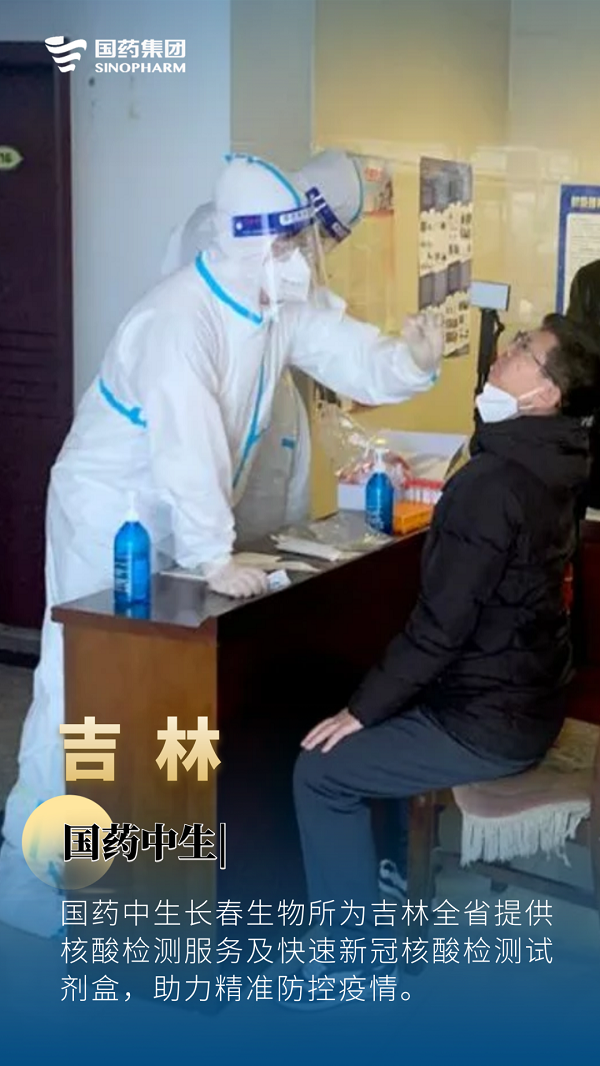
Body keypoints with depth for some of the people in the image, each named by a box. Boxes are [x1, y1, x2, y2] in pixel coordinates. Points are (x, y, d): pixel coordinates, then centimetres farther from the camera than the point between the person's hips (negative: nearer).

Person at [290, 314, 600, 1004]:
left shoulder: (493, 482, -26)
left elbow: (441, 626, -24)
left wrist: (362, 710, -14)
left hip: (488, 722, -10)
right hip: (521, 696, 10)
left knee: (321, 772, 0)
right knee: (380, 738, 26)